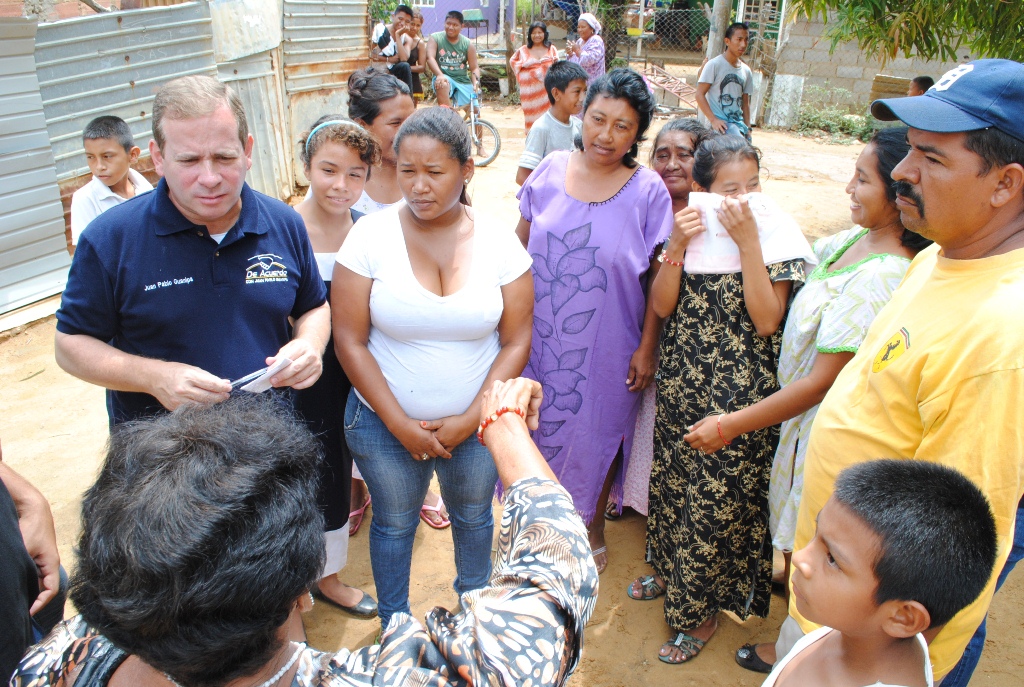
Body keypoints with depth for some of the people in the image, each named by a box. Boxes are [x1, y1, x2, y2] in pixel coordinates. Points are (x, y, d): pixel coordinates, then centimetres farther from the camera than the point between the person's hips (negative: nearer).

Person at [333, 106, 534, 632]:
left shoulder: (498, 243, -9)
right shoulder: (371, 235, -13)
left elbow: (516, 341, -7)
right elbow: (349, 340, -13)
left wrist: (470, 420, -14)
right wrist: (401, 424, -15)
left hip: (477, 423, 2)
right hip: (385, 423, -1)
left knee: (473, 517, 23)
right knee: (393, 525, 19)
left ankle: (474, 600, 53)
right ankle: (393, 623, 46)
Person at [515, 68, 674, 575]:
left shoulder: (648, 192, -12)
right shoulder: (551, 170, -4)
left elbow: (659, 279, -7)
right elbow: (520, 244, 5)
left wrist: (647, 348, -7)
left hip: (604, 349, -2)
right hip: (538, 338, 3)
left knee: (595, 437, 16)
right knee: (535, 426, 18)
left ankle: (593, 528, 42)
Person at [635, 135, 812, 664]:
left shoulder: (776, 237, -11)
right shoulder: (690, 229, 0)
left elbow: (767, 321, -21)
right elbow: (661, 307, -5)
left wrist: (747, 241, -24)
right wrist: (677, 247, -19)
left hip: (738, 396, -4)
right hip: (681, 384, 5)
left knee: (718, 499, 6)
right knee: (671, 479, 19)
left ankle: (702, 611, 28)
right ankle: (670, 569, 46)